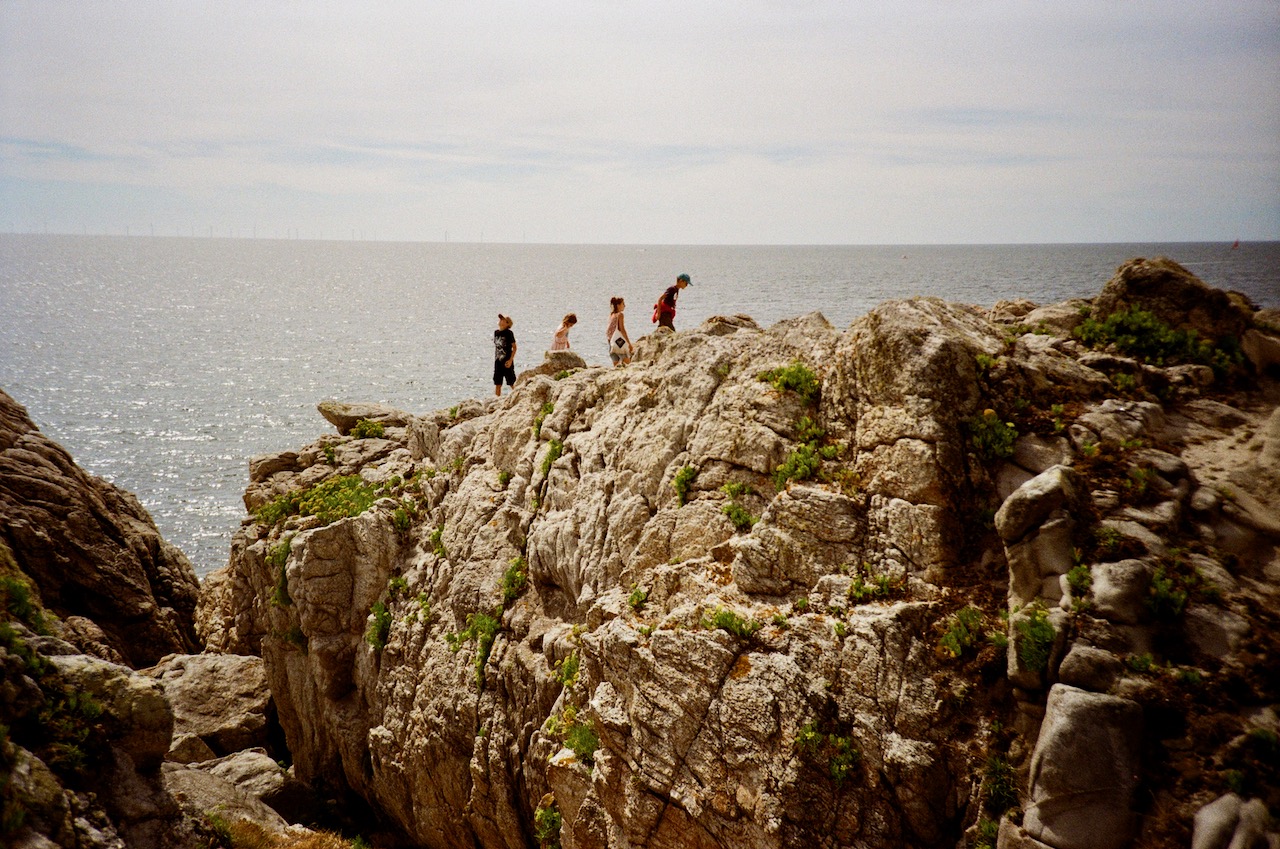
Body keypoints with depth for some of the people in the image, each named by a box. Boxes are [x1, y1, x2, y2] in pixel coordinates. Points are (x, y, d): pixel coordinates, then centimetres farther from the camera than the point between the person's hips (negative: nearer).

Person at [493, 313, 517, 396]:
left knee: (512, 383, 1)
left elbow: (514, 347, -9)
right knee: (497, 384, 6)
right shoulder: (496, 332, 8)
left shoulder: (509, 333, -10)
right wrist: (495, 359, 15)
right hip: (498, 361, 6)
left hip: (507, 361, -6)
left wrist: (510, 360, -15)